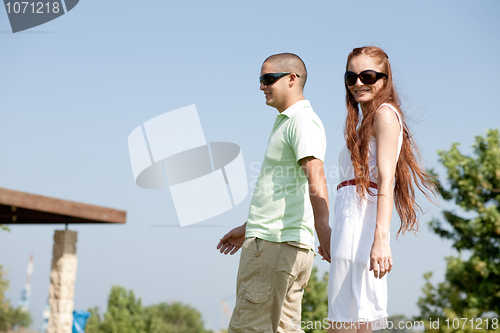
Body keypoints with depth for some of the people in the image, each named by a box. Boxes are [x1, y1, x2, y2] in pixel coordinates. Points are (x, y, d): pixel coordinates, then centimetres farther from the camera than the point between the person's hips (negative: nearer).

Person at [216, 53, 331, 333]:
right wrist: (248, 229, 38)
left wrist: (322, 225, -41)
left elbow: (315, 176, -27)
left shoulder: (303, 121, -9)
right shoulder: (286, 123, 24)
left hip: (277, 244, -10)